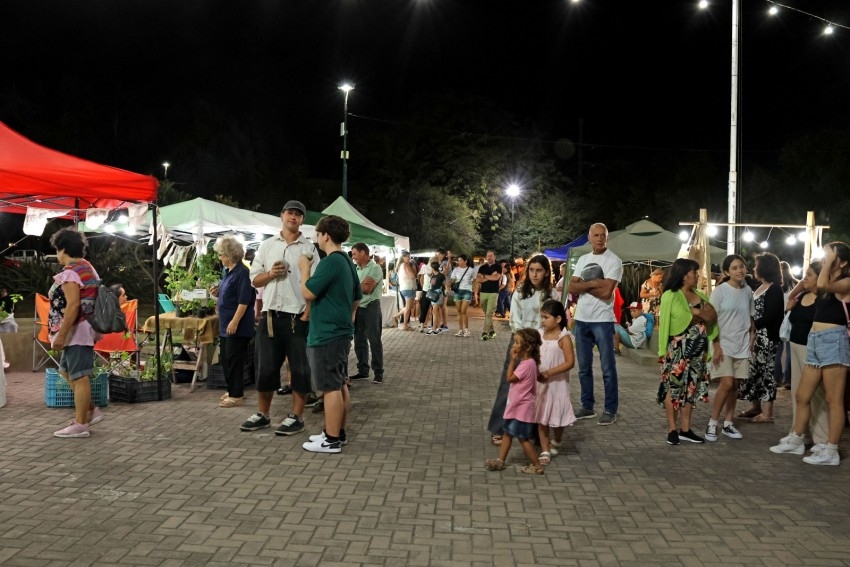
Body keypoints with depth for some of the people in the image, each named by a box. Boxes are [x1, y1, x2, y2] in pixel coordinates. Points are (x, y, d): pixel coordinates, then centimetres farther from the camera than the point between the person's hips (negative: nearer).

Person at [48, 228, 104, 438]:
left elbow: (73, 305, -24)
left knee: (78, 376, -5)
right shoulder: (88, 268, 15)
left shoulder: (70, 273, -16)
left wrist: (61, 335, -23)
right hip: (85, 329, 11)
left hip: (76, 331, -10)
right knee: (67, 371, 19)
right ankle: (91, 411, 20)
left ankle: (80, 424, 1)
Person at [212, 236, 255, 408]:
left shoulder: (242, 272, -16)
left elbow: (244, 300, -21)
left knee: (234, 359, -3)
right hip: (226, 324, 10)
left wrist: (235, 321, -24)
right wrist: (218, 292, 6)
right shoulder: (228, 271, 13)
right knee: (225, 358, 15)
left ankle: (237, 395, 5)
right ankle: (233, 390, 26)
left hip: (238, 326, -10)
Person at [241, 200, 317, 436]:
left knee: (300, 368, 2)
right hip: (270, 314, 3)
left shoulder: (309, 248, 2)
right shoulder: (266, 246, 11)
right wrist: (271, 274, -9)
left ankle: (296, 417, 11)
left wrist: (308, 314, -13)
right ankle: (263, 414, 21)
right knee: (265, 366, 8)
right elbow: (254, 280, 11)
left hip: (298, 316, -3)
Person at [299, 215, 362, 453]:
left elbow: (308, 293, -19)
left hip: (326, 334, -10)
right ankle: (338, 433, 23)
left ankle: (332, 440, 1)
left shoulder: (330, 262, -18)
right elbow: (357, 298, 18)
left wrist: (305, 269, -4)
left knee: (331, 387, -5)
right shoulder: (348, 262, 12)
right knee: (340, 385, 14)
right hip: (342, 332, 10)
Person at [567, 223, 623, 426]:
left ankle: (610, 410, 8)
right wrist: (593, 283, -14)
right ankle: (587, 406, 24)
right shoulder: (583, 260, 11)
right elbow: (571, 287, 0)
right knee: (584, 367, 13)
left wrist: (583, 285, -8)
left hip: (602, 321, -6)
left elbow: (606, 292, -18)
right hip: (581, 319, 6)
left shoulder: (613, 260, -7)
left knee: (608, 368, 1)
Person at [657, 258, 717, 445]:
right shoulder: (670, 296, -6)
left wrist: (694, 313, -4)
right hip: (678, 349, -6)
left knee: (691, 388, 8)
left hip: (697, 349, 6)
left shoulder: (700, 296, 13)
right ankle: (672, 429, 3)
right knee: (674, 387, -3)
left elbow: (712, 317, 9)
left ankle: (686, 429, 14)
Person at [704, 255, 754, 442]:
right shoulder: (720, 291, -9)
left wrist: (752, 339, 5)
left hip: (742, 344, 5)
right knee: (726, 383, -13)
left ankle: (728, 423, 15)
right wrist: (716, 345, -14)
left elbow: (750, 318, 13)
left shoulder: (748, 291, 6)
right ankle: (712, 423, -1)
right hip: (724, 343, -5)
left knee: (735, 385, 6)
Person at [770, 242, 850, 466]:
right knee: (802, 396, 12)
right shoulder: (828, 284, 19)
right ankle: (796, 440, 24)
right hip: (815, 340, 9)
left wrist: (829, 261, -11)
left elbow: (822, 285, -23)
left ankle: (831, 451, 1)